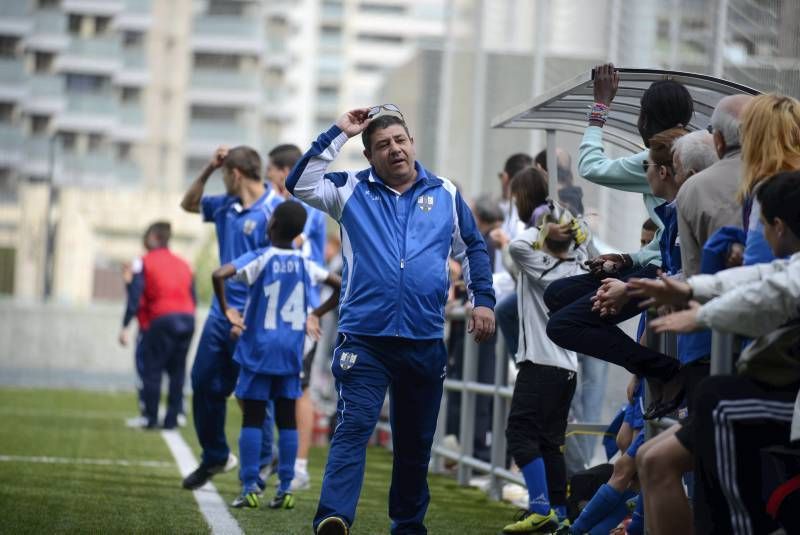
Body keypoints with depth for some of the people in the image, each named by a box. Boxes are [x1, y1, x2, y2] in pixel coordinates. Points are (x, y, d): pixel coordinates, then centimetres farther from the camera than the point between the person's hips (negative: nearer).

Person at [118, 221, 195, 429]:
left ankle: (151, 418, 1)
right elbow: (193, 298, 17)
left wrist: (125, 326, -7)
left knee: (152, 369, 2)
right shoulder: (183, 264, 18)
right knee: (177, 371, 10)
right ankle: (172, 418, 9)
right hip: (187, 318, 5)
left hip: (161, 320, -5)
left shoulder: (144, 263, 2)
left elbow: (135, 298, -6)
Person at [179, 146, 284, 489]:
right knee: (204, 385, 13)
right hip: (221, 312, 8)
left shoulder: (275, 211, -14)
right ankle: (215, 457, 28)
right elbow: (189, 204, 27)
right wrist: (208, 170, 11)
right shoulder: (227, 207, 10)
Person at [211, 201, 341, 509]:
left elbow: (219, 275, -23)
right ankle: (286, 488, 5)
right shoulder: (305, 265, 6)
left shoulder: (259, 259, -8)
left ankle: (250, 488, -3)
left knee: (252, 417, 0)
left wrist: (226, 310, -9)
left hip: (259, 348, -4)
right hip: (291, 351, 4)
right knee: (287, 418, 7)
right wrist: (316, 315, 16)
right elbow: (341, 286, 15)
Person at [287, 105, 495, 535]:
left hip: (425, 344, 3)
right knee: (354, 428, -15)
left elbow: (473, 248, 17)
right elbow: (299, 184, -9)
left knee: (416, 442, 12)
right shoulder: (352, 190, 5)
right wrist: (338, 133, -8)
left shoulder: (445, 194, 10)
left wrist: (483, 300, 7)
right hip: (364, 341, -3)